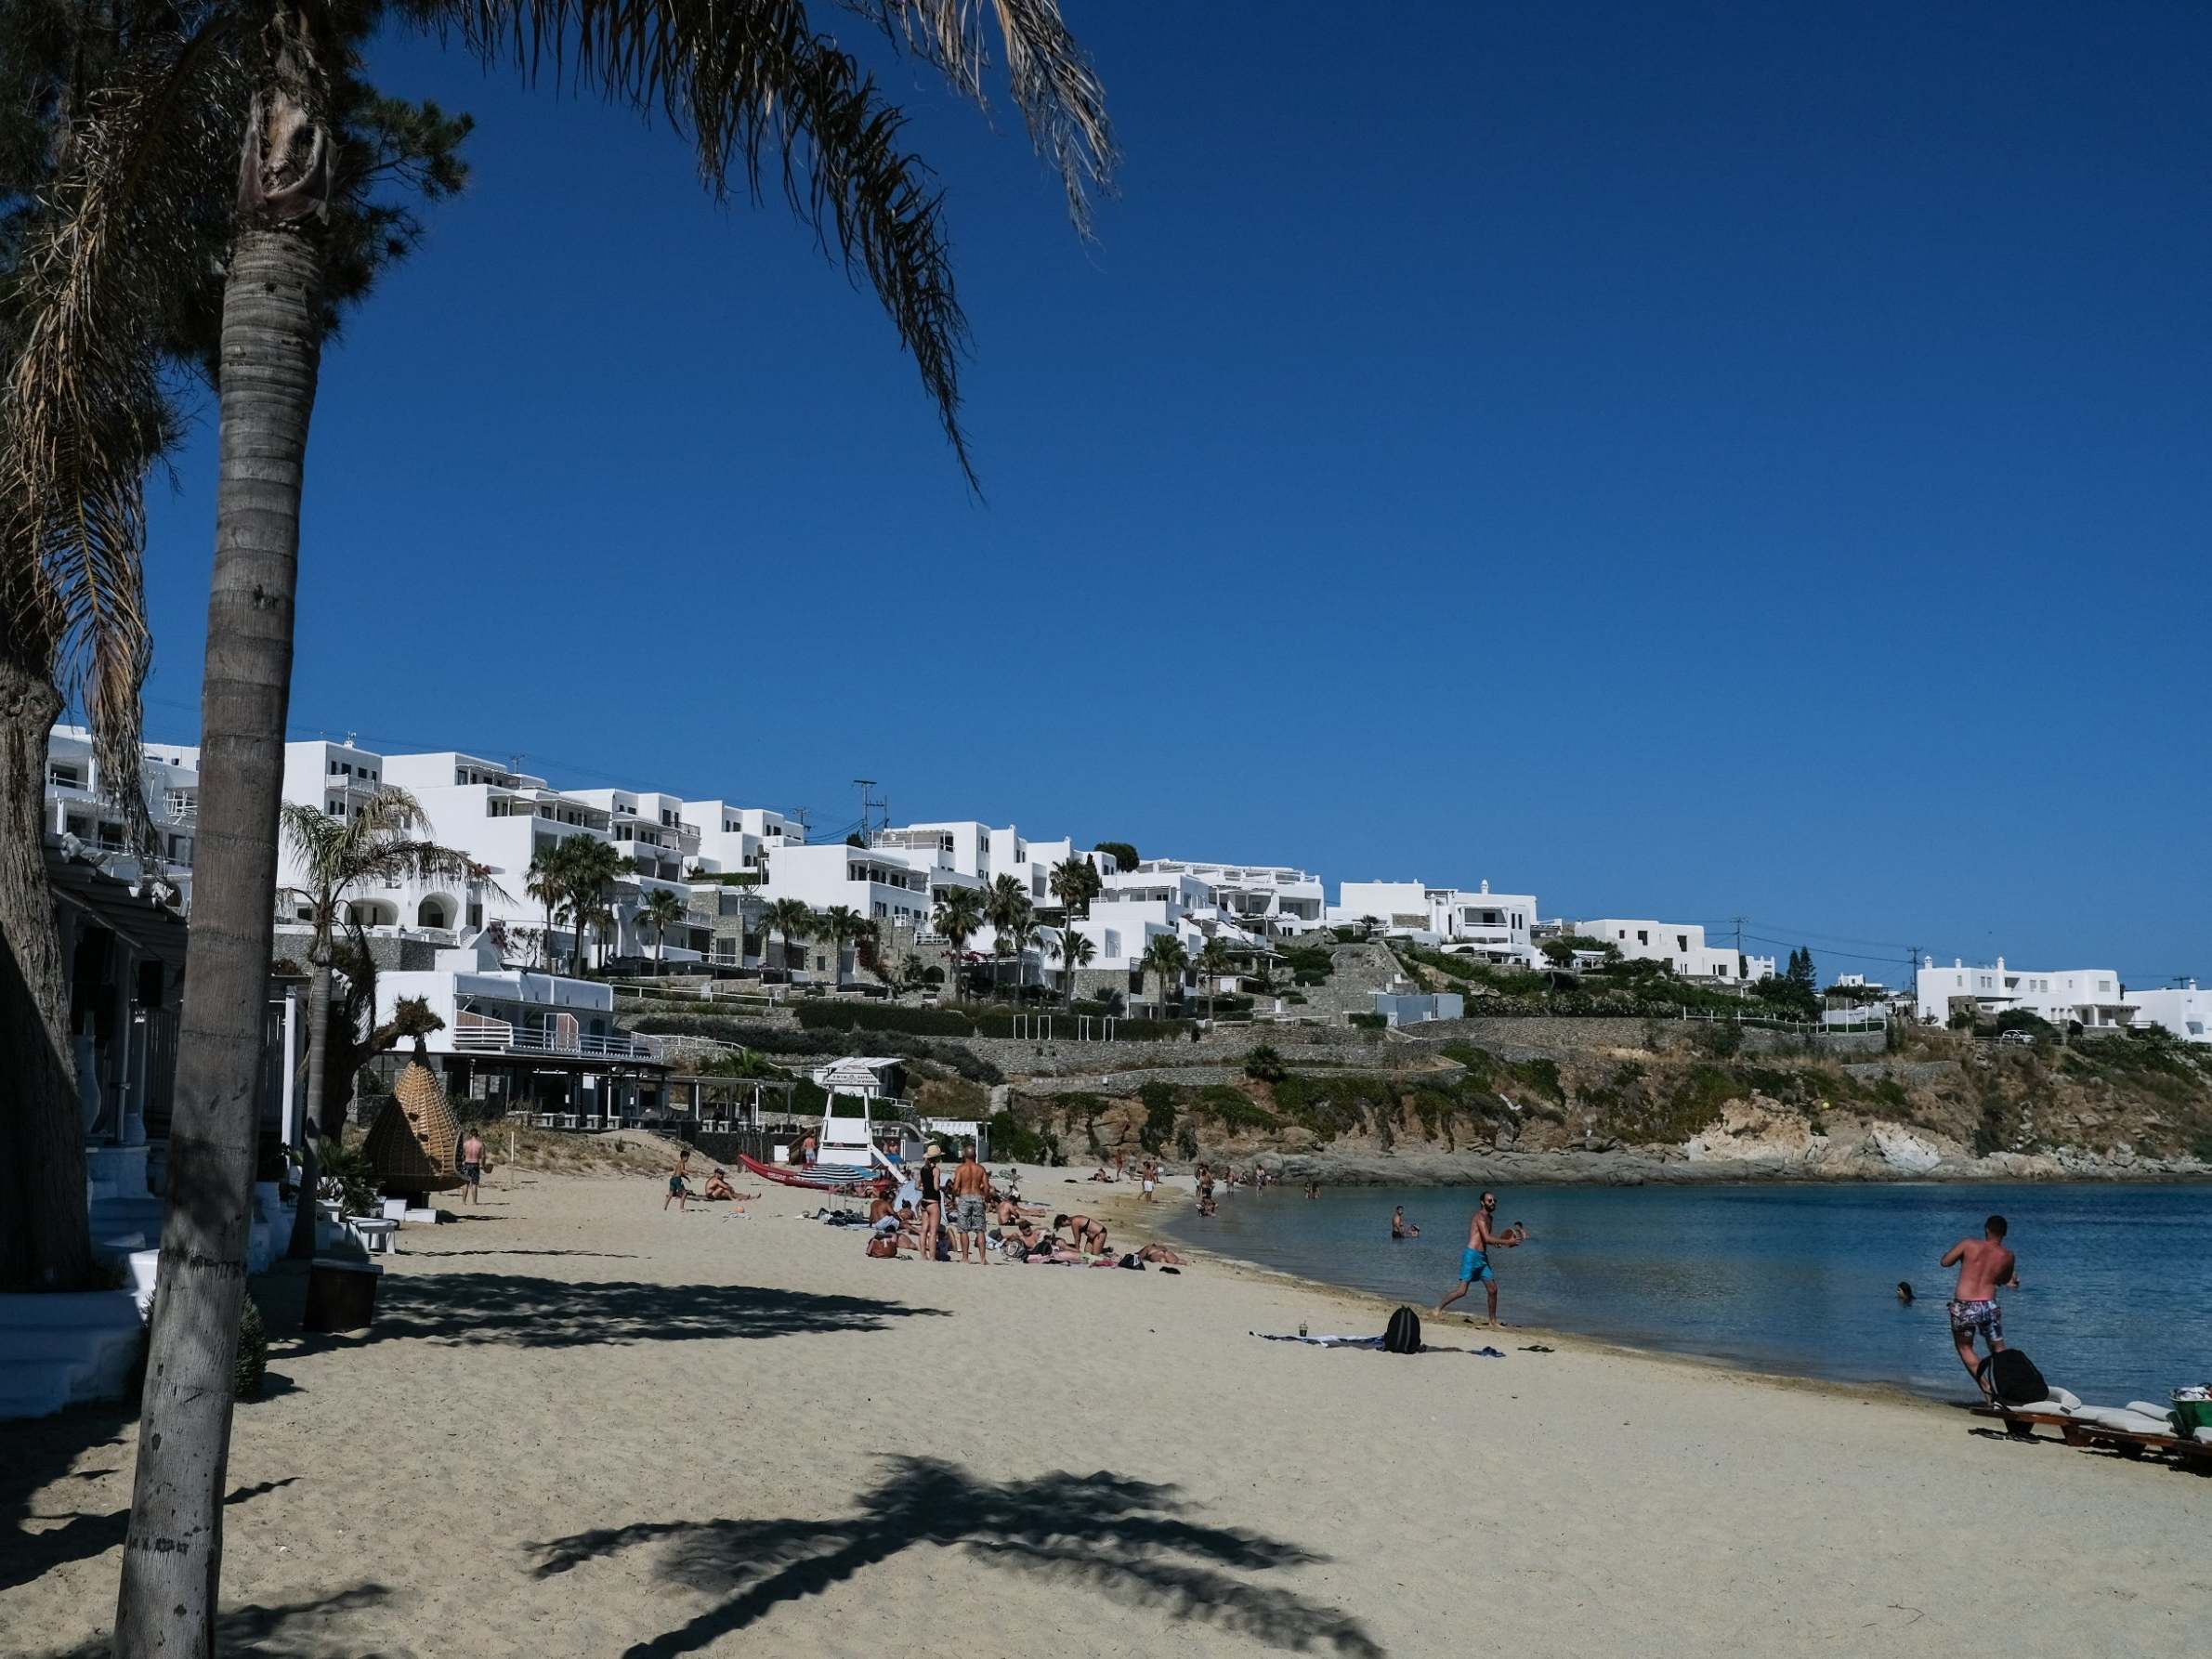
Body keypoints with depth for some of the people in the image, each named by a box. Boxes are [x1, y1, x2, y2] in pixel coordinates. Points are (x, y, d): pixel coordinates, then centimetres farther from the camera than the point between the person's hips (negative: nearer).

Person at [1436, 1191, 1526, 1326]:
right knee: (1461, 1291, -12)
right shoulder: (1480, 1216, -12)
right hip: (1472, 1255, -9)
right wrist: (1508, 1242, -20)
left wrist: (1504, 1239, 7)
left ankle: (1493, 1321, 18)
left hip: (1482, 1257, 9)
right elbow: (1487, 1239, -21)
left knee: (1493, 1289, 8)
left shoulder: (1490, 1218, 17)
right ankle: (1438, 1308, 3)